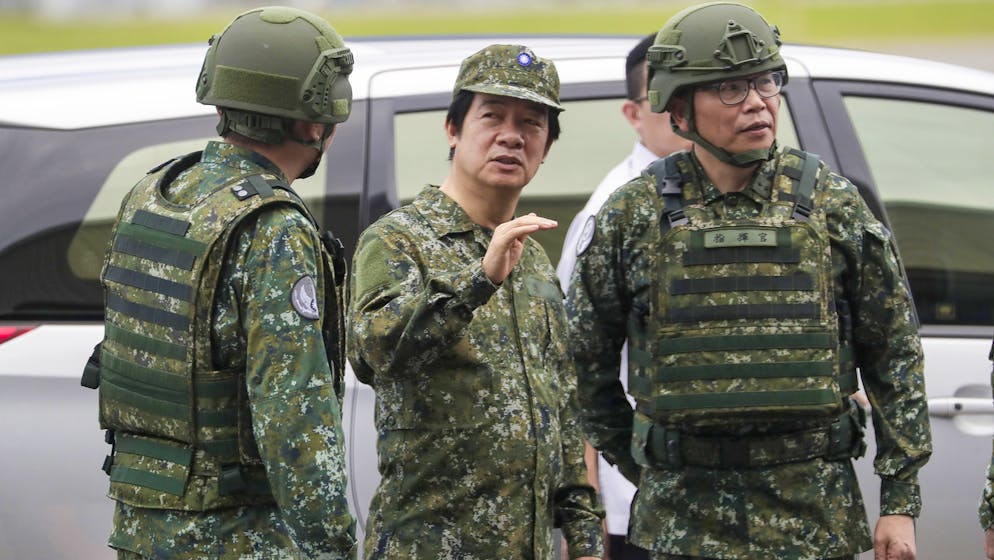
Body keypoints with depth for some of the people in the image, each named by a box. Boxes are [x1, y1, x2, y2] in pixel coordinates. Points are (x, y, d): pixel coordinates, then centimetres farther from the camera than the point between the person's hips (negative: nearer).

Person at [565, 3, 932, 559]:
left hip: (816, 513, 0)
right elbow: (587, 355, 11)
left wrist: (902, 502, 1)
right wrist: (633, 461, 13)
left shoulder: (834, 205, 1)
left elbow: (894, 355, 4)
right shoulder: (633, 216, 0)